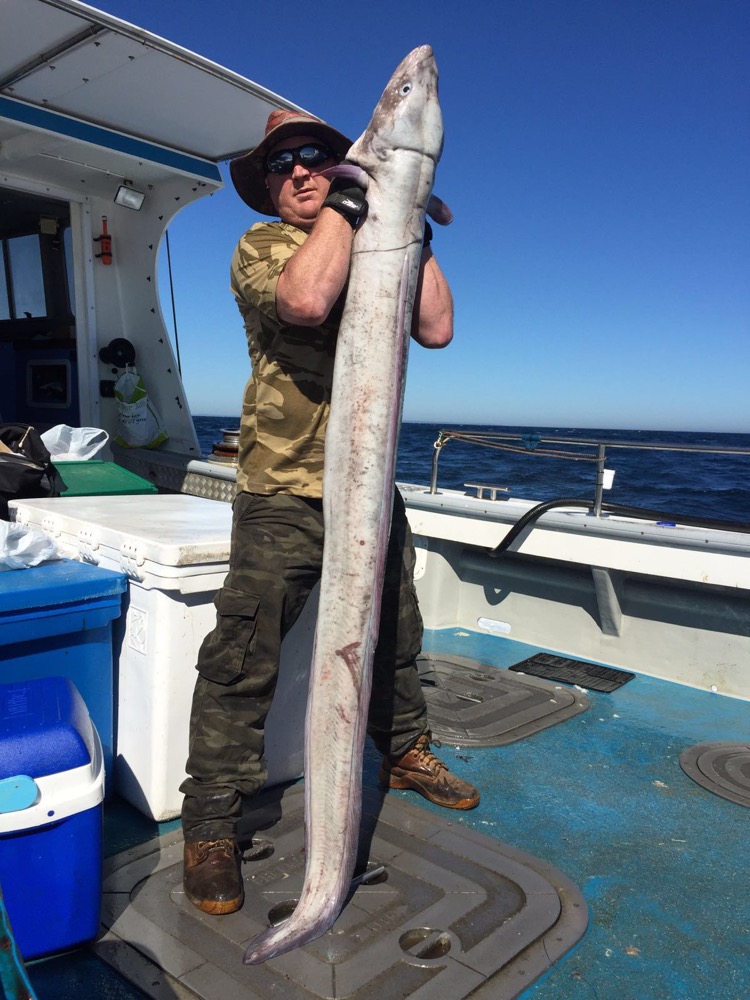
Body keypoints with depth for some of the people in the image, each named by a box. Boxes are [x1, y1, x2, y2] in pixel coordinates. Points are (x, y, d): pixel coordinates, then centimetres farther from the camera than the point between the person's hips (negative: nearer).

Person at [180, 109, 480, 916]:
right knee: (242, 661, -5)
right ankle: (210, 826, 10)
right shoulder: (262, 245, -1)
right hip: (283, 494, -5)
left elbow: (435, 328, -1)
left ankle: (405, 753, 41)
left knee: (395, 637, 18)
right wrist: (346, 199, -15)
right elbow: (307, 299, -25)